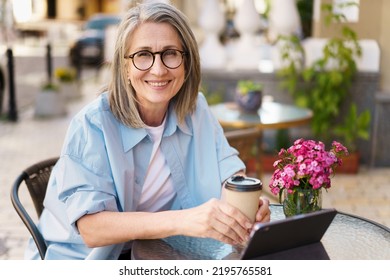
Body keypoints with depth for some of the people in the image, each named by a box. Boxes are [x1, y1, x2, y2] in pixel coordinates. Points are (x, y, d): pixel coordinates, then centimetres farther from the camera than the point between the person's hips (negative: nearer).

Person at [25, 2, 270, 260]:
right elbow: (91, 228, -28)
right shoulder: (92, 124, -21)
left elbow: (229, 171, -3)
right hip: (81, 257, -5)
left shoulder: (195, 109, -4)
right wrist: (183, 220, -43)